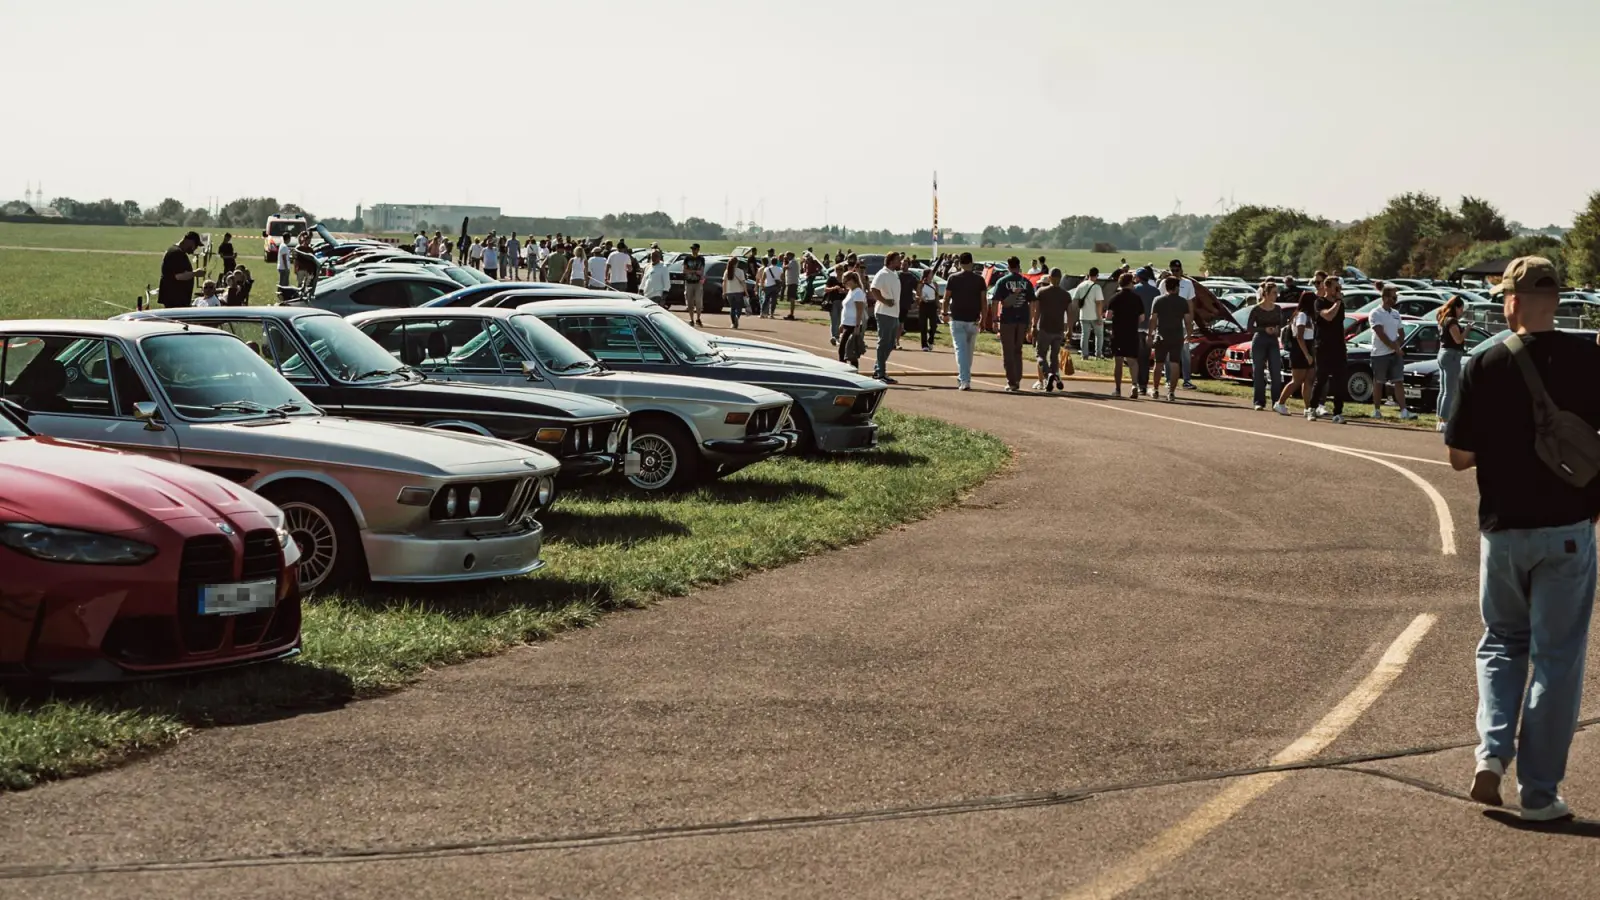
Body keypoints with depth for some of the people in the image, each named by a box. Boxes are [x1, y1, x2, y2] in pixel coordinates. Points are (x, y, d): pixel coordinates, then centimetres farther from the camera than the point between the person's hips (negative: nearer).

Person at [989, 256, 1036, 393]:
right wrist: (1030, 324, 11)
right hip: (1023, 320, 3)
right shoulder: (1027, 282, 6)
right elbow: (1031, 304, 6)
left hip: (1007, 320, -3)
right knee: (1018, 351, 16)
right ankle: (1017, 381, 18)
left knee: (1008, 352, 2)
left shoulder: (1002, 282, -2)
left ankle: (1012, 382, -3)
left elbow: (995, 302, -7)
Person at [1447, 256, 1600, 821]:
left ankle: (1492, 749, 1)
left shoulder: (1486, 366, -7)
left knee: (1501, 642, 20)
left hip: (1503, 527, 1)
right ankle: (1539, 791, 8)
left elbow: (1460, 457, -3)